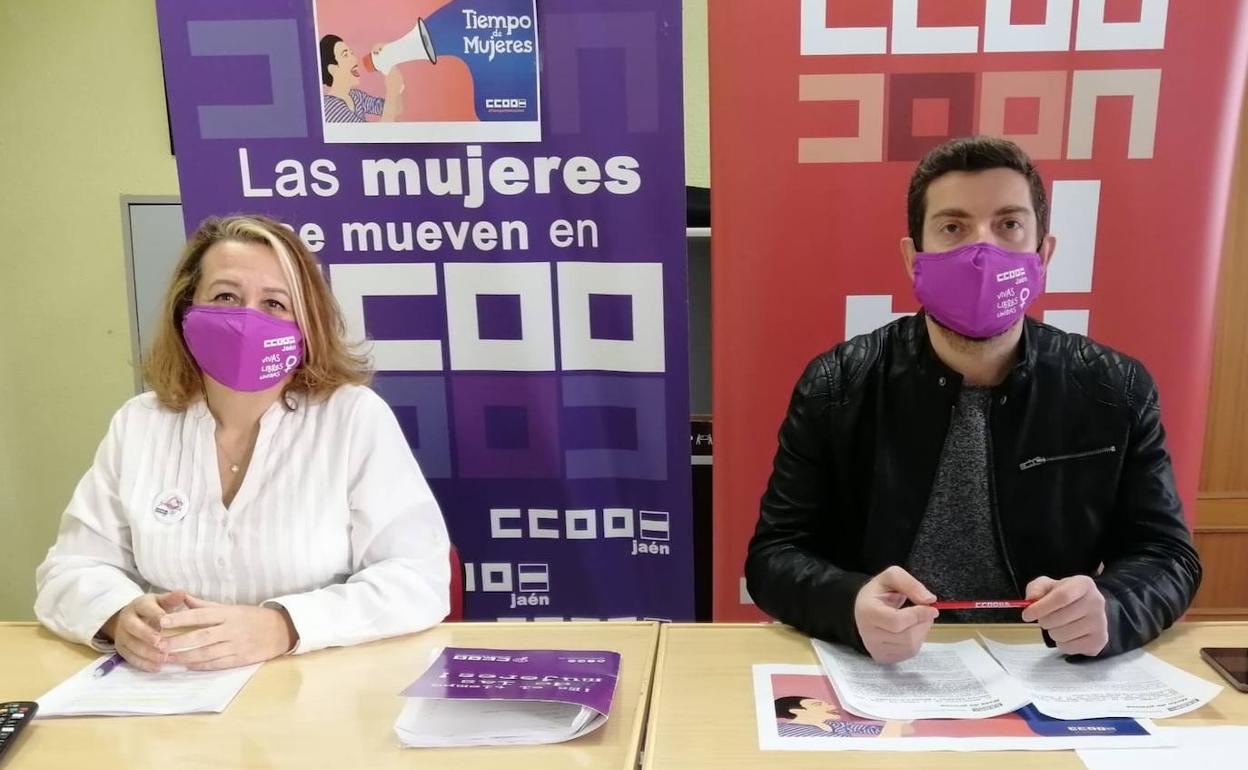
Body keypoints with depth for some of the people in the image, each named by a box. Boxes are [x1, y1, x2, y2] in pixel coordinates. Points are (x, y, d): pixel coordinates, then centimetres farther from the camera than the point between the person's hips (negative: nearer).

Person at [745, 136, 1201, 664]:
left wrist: (1107, 610, -20)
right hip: (878, 680, -2)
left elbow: (1166, 554, 3)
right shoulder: (835, 388, -7)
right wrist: (854, 606, -28)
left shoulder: (1117, 392, -1)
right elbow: (774, 555, -6)